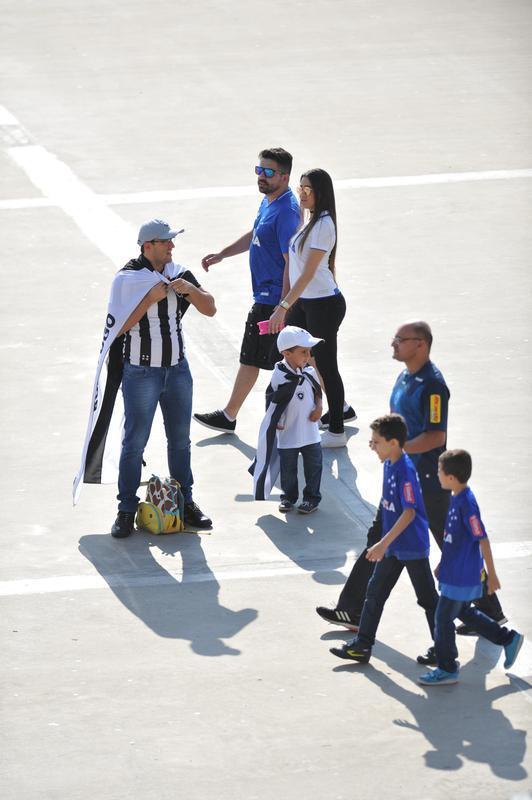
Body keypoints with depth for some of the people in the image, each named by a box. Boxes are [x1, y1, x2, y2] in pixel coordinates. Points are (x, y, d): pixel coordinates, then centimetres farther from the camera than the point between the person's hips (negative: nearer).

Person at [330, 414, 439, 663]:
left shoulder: (406, 470, -24)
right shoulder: (389, 465, 3)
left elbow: (409, 512, -28)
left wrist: (384, 544, -29)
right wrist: (385, 543, 21)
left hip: (413, 547, -9)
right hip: (393, 546, 9)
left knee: (427, 598, 4)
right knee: (375, 591, 10)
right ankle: (362, 645, 16)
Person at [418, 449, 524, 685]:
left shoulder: (467, 504, -25)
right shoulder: (457, 498, 3)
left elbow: (482, 540, -22)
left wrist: (491, 575, -17)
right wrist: (444, 563, 24)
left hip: (462, 576, -10)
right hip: (455, 571, 10)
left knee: (443, 618, 1)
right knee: (464, 612, 23)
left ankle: (447, 669, 13)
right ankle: (509, 639, 32)